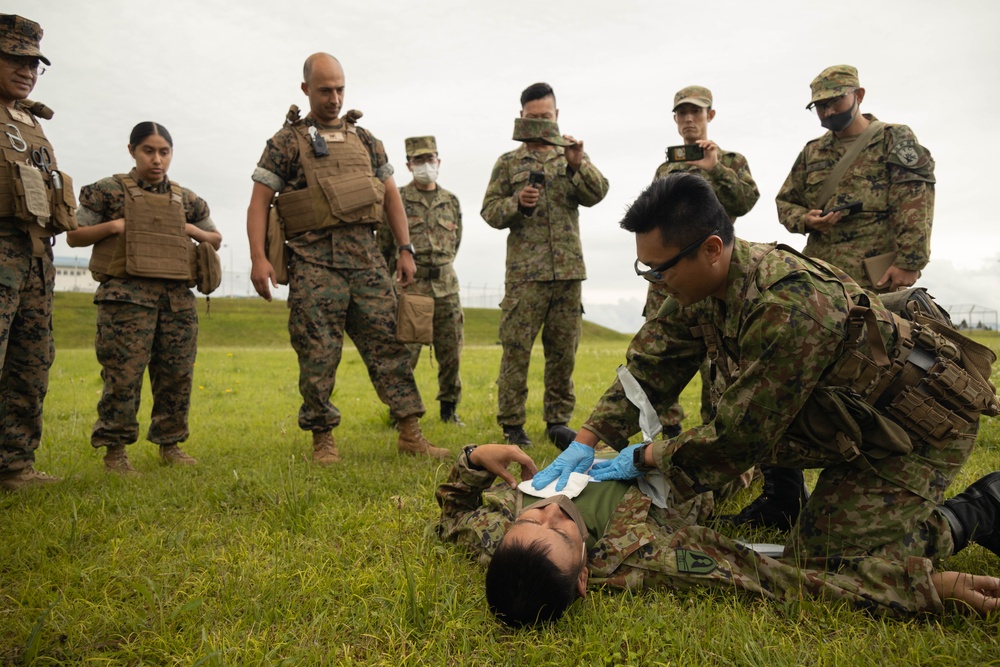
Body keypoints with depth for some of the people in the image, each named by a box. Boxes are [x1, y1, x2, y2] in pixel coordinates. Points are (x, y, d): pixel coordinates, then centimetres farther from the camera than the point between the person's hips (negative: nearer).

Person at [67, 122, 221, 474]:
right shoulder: (107, 190, 5)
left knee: (177, 374, 5)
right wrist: (113, 226, -8)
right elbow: (73, 236, 7)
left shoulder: (186, 199, 15)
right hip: (127, 295, -4)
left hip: (177, 296, 4)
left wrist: (193, 231, 5)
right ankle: (114, 450, 5)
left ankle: (170, 443, 19)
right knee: (124, 375, -8)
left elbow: (216, 239, 25)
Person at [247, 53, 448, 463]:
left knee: (388, 342, 0)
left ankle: (411, 433, 5)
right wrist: (258, 258, -12)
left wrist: (405, 249, 11)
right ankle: (323, 439, 13)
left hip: (366, 256, 3)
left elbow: (391, 195, 19)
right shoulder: (287, 142, 4)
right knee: (318, 355, 0)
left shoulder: (364, 139, 16)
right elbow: (259, 201, 0)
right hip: (315, 261, -3)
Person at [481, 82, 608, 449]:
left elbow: (596, 194, -1)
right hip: (525, 272, -2)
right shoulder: (508, 163, 9)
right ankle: (512, 426, 6)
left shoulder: (573, 156, 14)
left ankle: (558, 420, 19)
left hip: (569, 271, 2)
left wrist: (578, 164, -17)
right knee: (516, 349, -4)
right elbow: (489, 210, 5)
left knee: (564, 350, 7)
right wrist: (517, 203, -14)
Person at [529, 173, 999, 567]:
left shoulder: (787, 308, -36)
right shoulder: (700, 285, -9)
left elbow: (740, 435, -29)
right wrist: (586, 441, -11)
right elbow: (650, 366, -4)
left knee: (828, 554, -11)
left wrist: (645, 458, -17)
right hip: (858, 413, 8)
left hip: (924, 423, -8)